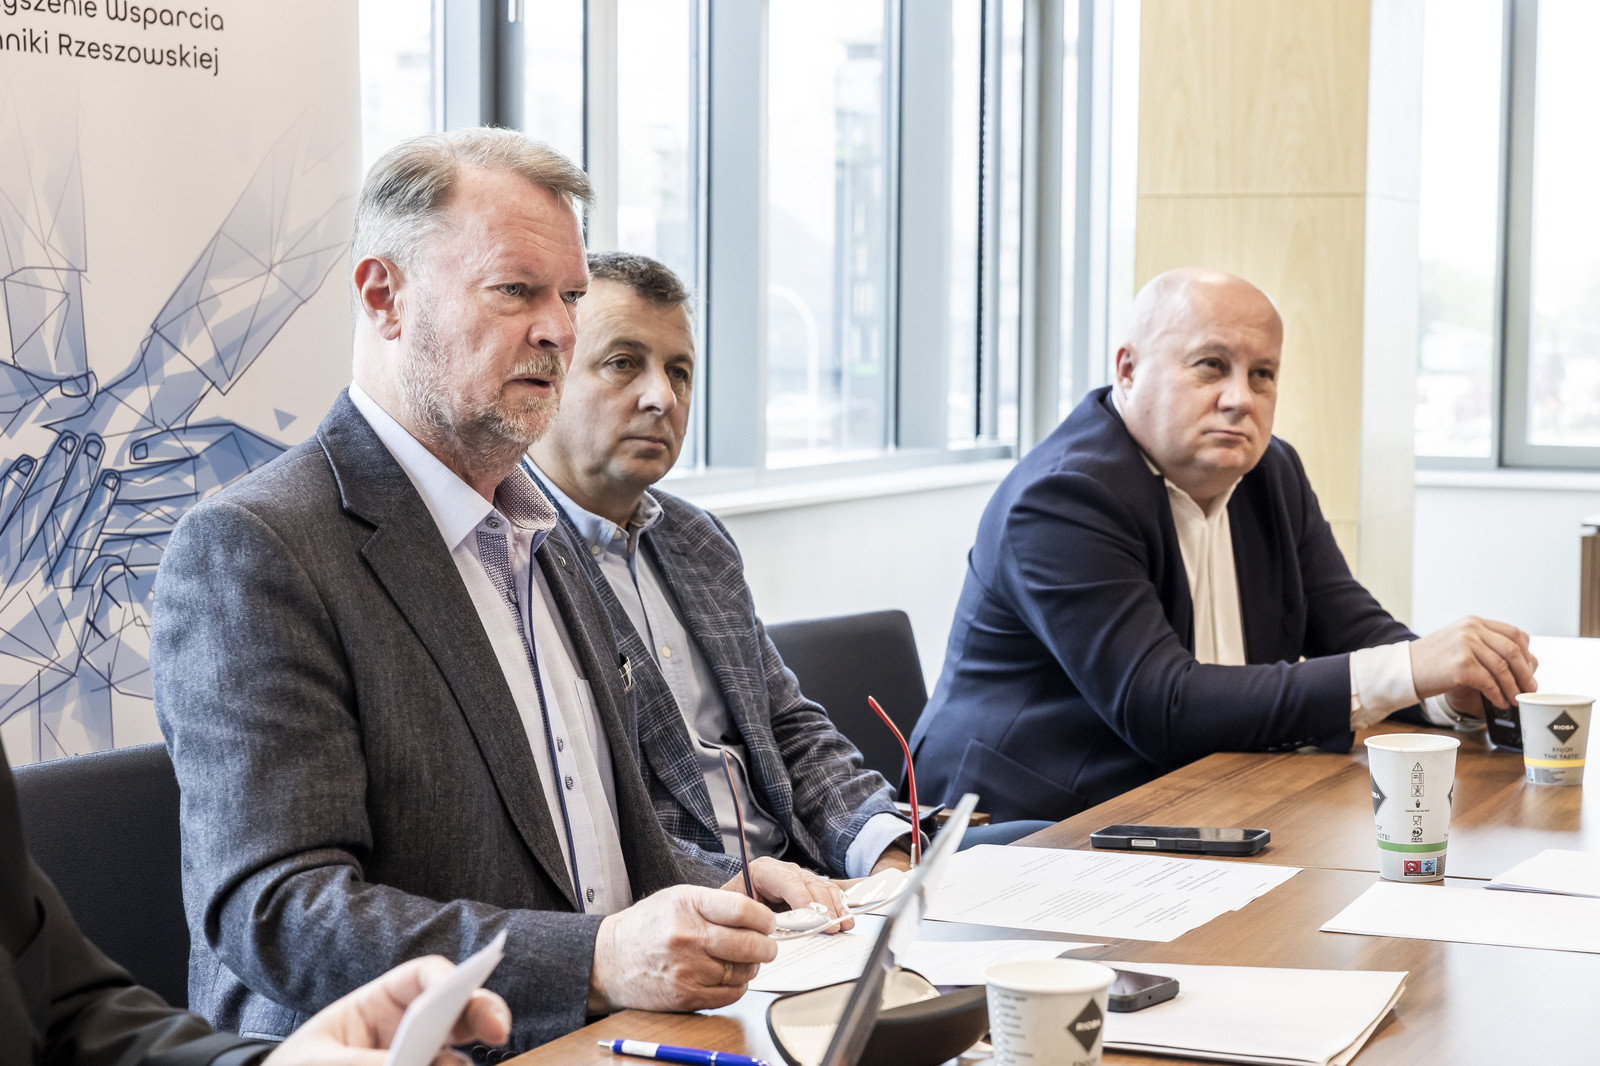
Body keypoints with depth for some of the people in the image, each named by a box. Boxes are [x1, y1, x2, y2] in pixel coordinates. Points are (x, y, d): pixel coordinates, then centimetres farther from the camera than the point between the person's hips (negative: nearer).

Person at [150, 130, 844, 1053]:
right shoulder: (250, 549, -11)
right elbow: (273, 913, -21)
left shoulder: (538, 532, 18)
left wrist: (729, 898, 3)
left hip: (607, 1041, 7)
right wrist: (600, 959, -30)